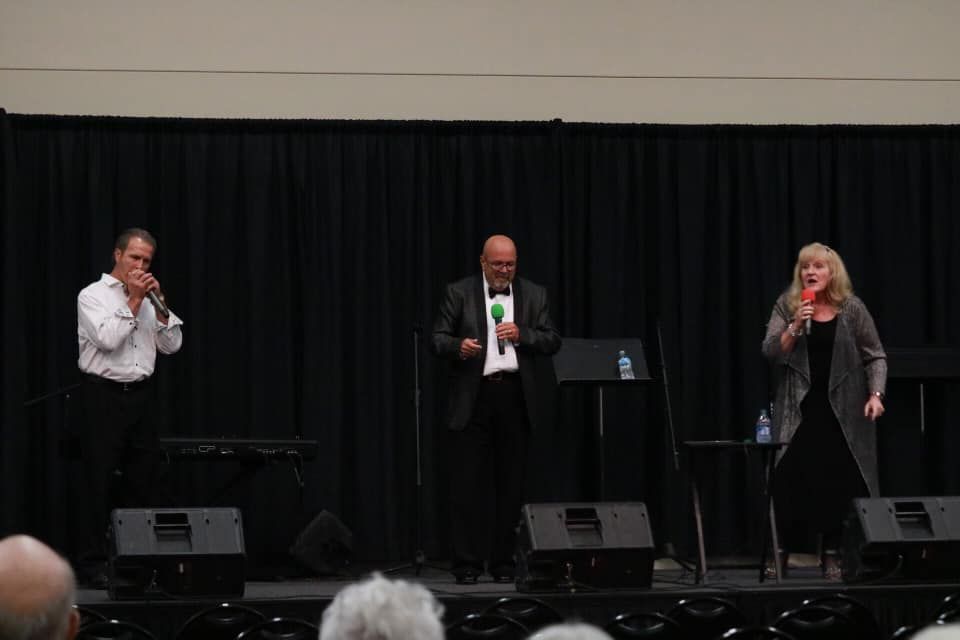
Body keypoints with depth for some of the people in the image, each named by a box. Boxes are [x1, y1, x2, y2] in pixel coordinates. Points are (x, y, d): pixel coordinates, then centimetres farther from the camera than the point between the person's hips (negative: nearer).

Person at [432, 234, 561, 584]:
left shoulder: (534, 295, 10)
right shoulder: (459, 293, 4)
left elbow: (552, 342, 5)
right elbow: (438, 339, 2)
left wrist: (521, 334, -12)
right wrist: (458, 346, -19)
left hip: (515, 397, 2)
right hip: (472, 397, -2)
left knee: (510, 483, 4)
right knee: (468, 483, -3)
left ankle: (503, 562, 10)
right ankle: (467, 564, -1)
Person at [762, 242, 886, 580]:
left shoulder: (852, 309, 1)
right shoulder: (787, 306, 3)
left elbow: (875, 356, 4)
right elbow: (771, 353, -5)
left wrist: (875, 394, -9)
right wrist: (795, 327, -20)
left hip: (842, 412, 0)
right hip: (798, 410, 0)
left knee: (838, 483, 0)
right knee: (789, 480, -4)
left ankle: (833, 555, 9)